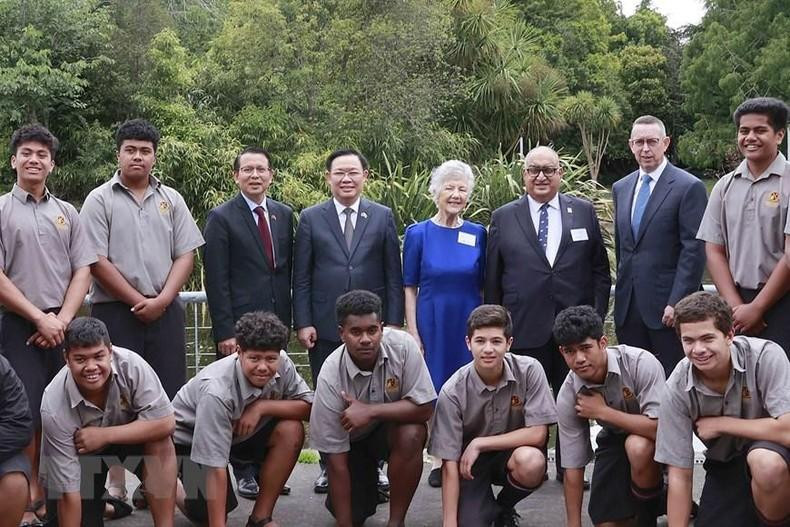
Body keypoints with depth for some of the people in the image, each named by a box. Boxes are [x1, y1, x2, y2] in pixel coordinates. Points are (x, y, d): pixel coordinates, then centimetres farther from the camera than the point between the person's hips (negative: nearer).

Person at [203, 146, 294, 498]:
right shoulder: (221, 218, -2)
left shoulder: (284, 215, 12)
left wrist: (287, 318, 10)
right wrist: (224, 331, -12)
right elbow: (216, 280, -7)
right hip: (238, 326, -4)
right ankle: (243, 473, 13)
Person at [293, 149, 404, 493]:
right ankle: (329, 465, 18)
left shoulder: (383, 217, 5)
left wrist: (393, 321, -2)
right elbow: (301, 277, 2)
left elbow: (393, 275, 4)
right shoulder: (310, 218, 4)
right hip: (325, 326, 0)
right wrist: (303, 323, -4)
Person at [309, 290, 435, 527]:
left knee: (411, 434, -32)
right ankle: (368, 478, 26)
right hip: (351, 440, 0)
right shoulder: (331, 376, -30)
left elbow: (425, 408, -25)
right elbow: (335, 459, -25)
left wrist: (370, 411, -36)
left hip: (392, 428, 0)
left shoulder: (402, 345, -28)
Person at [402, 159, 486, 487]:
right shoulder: (418, 234, -1)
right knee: (435, 388, 4)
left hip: (469, 323, 1)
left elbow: (483, 286, 9)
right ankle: (439, 459, 17)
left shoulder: (477, 234, 4)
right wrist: (413, 333, -6)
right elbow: (410, 288, 0)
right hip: (432, 322, -1)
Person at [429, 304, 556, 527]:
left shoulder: (529, 371, -19)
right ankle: (487, 506, 17)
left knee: (531, 462, -34)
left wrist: (479, 444, -21)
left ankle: (504, 508, 0)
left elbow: (538, 434, -19)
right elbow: (449, 463, -17)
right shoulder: (453, 392, -20)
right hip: (470, 462, 0)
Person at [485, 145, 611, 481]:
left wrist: (597, 315, 1)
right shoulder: (503, 218, 5)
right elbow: (492, 279, 6)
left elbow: (600, 269, 9)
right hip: (524, 329, -1)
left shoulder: (584, 211, 8)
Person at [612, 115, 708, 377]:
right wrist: (622, 292, 15)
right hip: (628, 306, 6)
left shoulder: (689, 187, -6)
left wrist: (677, 302, -16)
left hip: (667, 307, -5)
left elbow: (694, 250, -11)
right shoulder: (620, 188, 13)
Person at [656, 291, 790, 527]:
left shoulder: (765, 356, -25)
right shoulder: (677, 389, -17)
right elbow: (679, 475, -12)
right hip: (725, 465, 3)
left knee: (765, 463, -36)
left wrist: (722, 423, -22)